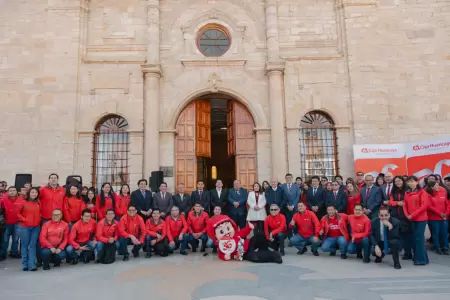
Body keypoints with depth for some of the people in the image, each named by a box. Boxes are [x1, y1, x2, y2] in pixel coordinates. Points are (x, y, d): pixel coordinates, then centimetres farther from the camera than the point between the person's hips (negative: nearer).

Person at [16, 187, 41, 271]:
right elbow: (17, 213, 0)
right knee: (25, 245, 4)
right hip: (24, 227, -2)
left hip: (36, 227, 3)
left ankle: (32, 265, 1)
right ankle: (25, 264, 12)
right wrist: (23, 219, -9)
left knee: (33, 246, 2)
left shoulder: (38, 203, 7)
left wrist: (39, 219, 3)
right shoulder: (23, 202, -3)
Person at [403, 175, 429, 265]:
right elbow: (405, 205, 11)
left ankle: (422, 259, 2)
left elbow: (424, 206, -14)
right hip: (412, 219, 6)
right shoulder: (407, 193, 11)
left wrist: (413, 215, -17)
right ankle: (417, 257, 20)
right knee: (415, 238, 10)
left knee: (419, 238, -6)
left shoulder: (422, 192, -6)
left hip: (421, 219, -6)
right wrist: (407, 215, -7)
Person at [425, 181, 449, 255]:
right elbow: (429, 206, -11)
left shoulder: (443, 191, 4)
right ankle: (437, 248, 17)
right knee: (436, 233, 5)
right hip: (433, 218, -3)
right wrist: (440, 213, -12)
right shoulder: (428, 194, -7)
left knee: (444, 233, 7)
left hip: (444, 217, 3)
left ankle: (445, 248, 18)